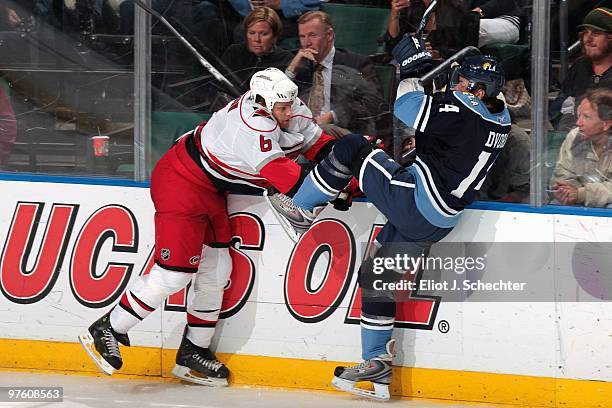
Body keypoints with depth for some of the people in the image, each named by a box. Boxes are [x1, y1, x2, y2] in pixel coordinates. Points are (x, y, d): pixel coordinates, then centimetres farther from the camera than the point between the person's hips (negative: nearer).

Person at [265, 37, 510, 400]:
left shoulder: (462, 111, -19)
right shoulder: (501, 118, 7)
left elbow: (407, 113, -15)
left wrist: (408, 72, -4)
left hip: (415, 202, -9)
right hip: (438, 222, 9)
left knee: (352, 150, 2)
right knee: (378, 278, 18)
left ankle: (301, 212, 14)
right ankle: (379, 369, 20)